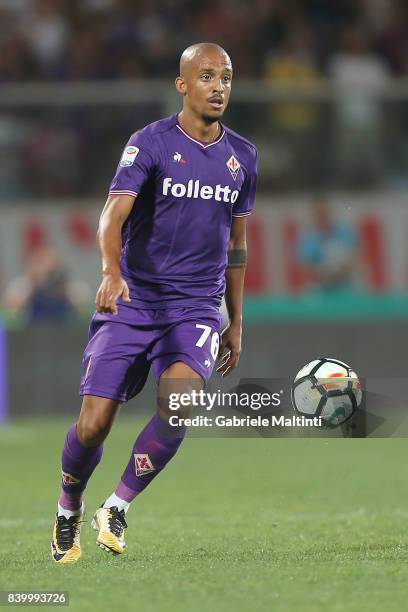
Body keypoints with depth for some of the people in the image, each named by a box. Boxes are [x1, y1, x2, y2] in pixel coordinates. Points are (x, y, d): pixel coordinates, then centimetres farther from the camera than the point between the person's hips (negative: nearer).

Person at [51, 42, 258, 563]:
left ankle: (116, 510, -11)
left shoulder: (242, 157, 10)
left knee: (179, 398, -26)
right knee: (93, 424, -6)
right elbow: (114, 214, -19)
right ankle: (68, 511, 24)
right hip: (132, 302, -2)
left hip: (197, 307, 3)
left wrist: (236, 322, 20)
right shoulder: (151, 142, -6)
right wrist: (111, 272, -38)